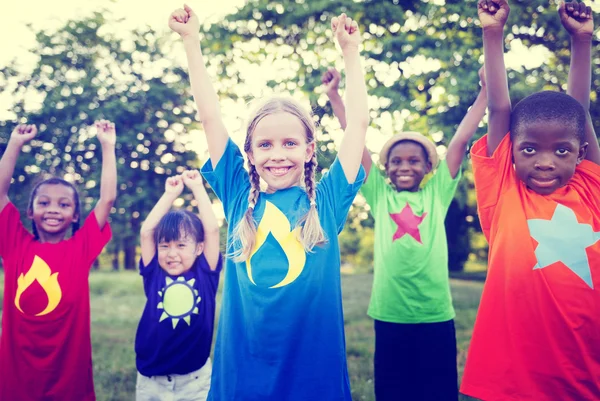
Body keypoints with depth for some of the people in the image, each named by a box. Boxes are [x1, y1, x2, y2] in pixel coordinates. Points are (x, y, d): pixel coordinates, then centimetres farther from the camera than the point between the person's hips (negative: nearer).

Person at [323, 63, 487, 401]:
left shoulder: (438, 192, 7)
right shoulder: (380, 194, 8)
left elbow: (462, 140, 5)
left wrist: (486, 91, 5)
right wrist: (334, 94, 6)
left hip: (436, 315, 0)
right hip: (389, 315, 1)